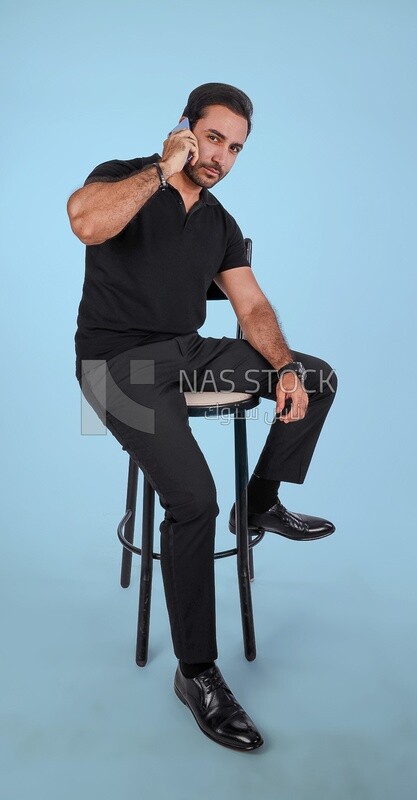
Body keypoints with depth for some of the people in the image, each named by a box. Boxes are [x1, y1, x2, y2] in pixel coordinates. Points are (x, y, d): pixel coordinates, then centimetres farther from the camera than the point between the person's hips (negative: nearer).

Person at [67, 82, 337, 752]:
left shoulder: (220, 224, 14)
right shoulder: (125, 177, -4)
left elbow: (252, 307, 9)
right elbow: (87, 223, -29)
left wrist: (286, 368, -7)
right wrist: (162, 169, -19)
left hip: (189, 351, 7)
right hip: (120, 360, -7)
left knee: (318, 377, 2)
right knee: (193, 498, -26)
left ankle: (262, 503, 17)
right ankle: (196, 672, -8)